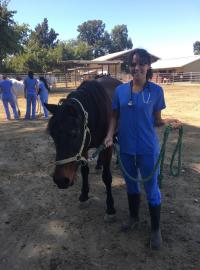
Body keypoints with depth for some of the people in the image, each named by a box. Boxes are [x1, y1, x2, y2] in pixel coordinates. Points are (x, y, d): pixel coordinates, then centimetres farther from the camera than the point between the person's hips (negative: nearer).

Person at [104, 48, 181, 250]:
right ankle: (133, 217, 45)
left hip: (147, 148, -3)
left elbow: (156, 120, -1)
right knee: (131, 185, 20)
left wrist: (168, 122, -22)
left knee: (151, 189, 7)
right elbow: (115, 116, 5)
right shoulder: (120, 90, -1)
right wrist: (110, 135, -11)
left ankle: (155, 229, 29)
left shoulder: (156, 91, -7)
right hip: (125, 147, 3)